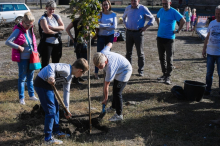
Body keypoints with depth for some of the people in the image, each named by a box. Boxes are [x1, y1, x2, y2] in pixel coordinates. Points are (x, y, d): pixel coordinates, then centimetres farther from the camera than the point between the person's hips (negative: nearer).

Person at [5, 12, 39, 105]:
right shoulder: (18, 30, -14)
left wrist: (35, 52, 6)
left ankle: (31, 95, 28)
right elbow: (7, 42, -17)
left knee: (30, 77, 15)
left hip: (31, 57, 6)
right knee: (22, 78, 4)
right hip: (23, 58, -6)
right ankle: (21, 97, 16)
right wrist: (19, 47, -21)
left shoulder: (30, 29, 4)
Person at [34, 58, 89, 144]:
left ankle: (56, 132, 35)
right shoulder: (66, 69, -17)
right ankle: (48, 139, 5)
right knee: (51, 111, -6)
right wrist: (51, 77, -47)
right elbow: (51, 66, -30)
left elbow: (66, 92, 20)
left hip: (46, 83, 11)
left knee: (55, 107, 19)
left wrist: (67, 109, 24)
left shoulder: (69, 77, 13)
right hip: (41, 83, -11)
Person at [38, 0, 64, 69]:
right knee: (45, 64, 0)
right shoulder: (43, 18, -6)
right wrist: (56, 32, -5)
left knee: (56, 63, 13)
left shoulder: (56, 16, 10)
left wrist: (52, 27, -14)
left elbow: (62, 27, -3)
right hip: (47, 44, -5)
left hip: (57, 43, 5)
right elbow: (47, 31, -19)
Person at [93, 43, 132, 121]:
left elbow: (106, 86, -29)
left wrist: (105, 99, -19)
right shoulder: (102, 53, -24)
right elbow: (109, 44, -1)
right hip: (120, 68, 10)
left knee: (117, 93, -15)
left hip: (125, 71, -9)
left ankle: (119, 115, -4)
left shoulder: (110, 68, -40)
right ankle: (114, 106, 41)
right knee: (115, 89, 22)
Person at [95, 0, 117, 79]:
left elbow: (114, 26, -8)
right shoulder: (100, 14, -1)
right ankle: (96, 72, 3)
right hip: (101, 36, -2)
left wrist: (103, 26, -12)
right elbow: (98, 25, -14)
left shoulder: (113, 14, 2)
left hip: (110, 36, 2)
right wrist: (108, 25, -16)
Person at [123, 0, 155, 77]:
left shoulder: (143, 9, -6)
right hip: (129, 32, 4)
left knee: (140, 53, 1)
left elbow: (152, 19, -1)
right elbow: (124, 17, 27)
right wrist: (126, 25, 13)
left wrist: (145, 27, -8)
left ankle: (141, 71, 8)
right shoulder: (128, 8, 8)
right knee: (128, 52, 9)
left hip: (138, 33, -4)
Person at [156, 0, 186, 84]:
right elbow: (157, 17, 28)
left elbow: (183, 21, -15)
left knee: (169, 59, -4)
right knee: (161, 57, 12)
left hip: (169, 38, -6)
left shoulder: (174, 12, -10)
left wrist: (178, 31, -11)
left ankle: (168, 77, 2)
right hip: (160, 37, 6)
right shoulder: (161, 10, 7)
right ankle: (164, 74, 24)